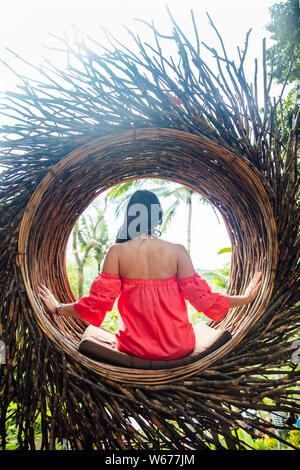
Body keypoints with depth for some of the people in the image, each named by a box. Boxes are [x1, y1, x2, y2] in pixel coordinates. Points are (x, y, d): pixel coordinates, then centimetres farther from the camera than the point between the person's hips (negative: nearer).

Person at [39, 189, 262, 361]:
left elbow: (98, 302, -9)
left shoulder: (117, 252, -11)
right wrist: (245, 299, 6)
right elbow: (202, 298, -8)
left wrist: (58, 308, 7)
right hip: (178, 349, 0)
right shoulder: (177, 251, -12)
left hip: (135, 349, 1)